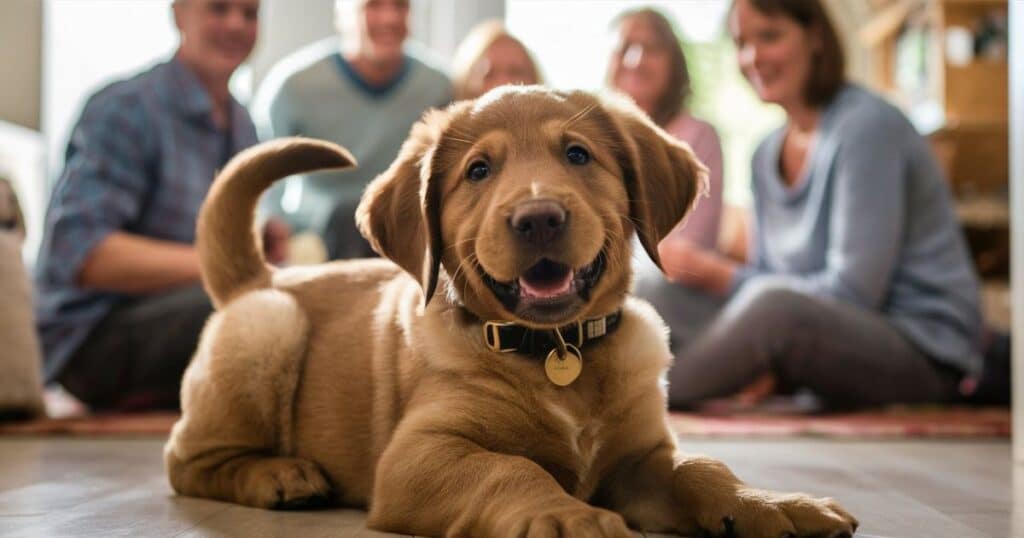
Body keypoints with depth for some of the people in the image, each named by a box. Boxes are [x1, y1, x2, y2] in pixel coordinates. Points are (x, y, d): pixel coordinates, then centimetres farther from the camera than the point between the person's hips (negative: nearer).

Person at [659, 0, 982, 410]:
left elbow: (853, 292, -20)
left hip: (923, 356, -8)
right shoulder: (767, 156, 10)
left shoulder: (867, 124, -15)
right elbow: (768, 275, 10)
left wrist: (728, 280, -17)